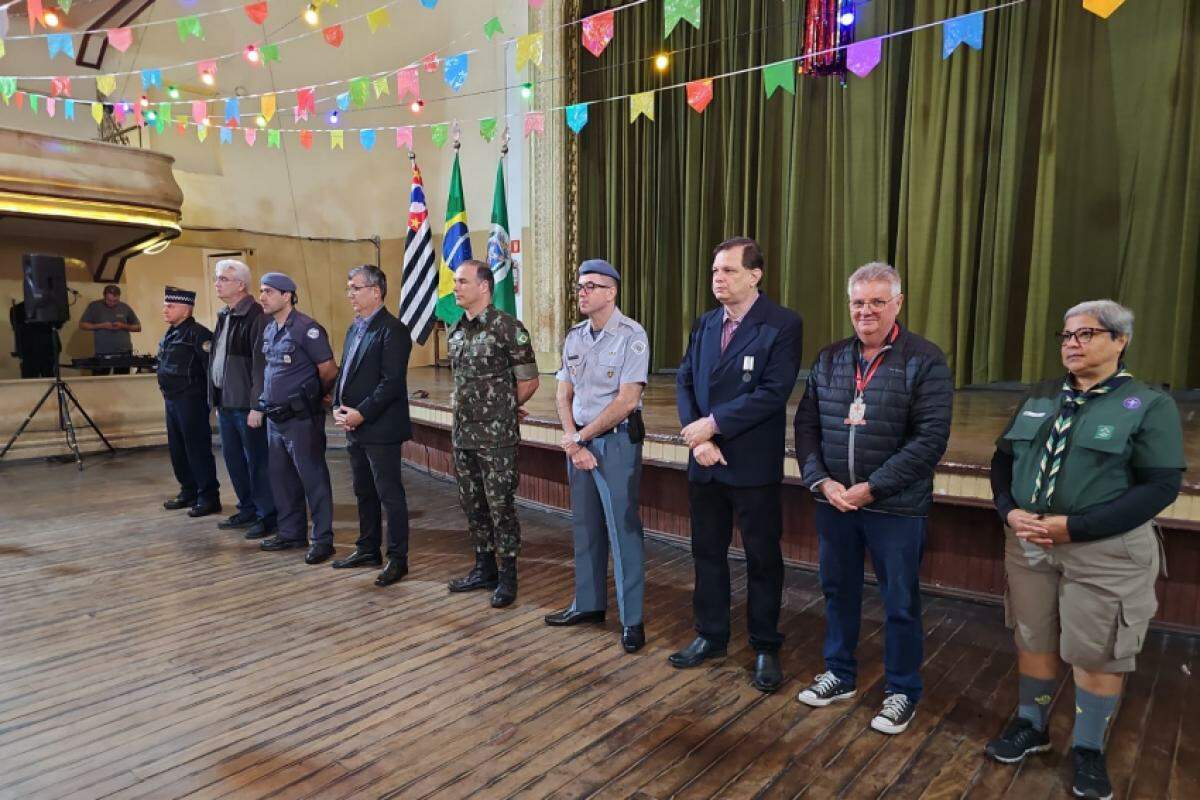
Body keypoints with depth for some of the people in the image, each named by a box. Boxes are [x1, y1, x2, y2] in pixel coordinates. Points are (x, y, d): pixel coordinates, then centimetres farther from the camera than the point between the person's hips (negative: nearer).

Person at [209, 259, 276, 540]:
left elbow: (261, 364, -18)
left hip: (246, 405, -9)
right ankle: (248, 509, 28)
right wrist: (217, 400, 15)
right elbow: (217, 358, 18)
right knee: (232, 459, 15)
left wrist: (256, 407, -20)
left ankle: (267, 515, 10)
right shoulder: (224, 317, 15)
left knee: (257, 462, -1)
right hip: (225, 403, 9)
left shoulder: (256, 317, -14)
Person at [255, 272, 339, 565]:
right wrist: (268, 402, 16)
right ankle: (290, 533, 29)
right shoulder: (269, 330, 11)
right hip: (275, 417, 9)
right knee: (280, 477, 16)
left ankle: (323, 539, 8)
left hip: (301, 418, -9)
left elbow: (328, 370, -13)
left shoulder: (306, 329, -15)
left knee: (313, 478, -1)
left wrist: (313, 396, 1)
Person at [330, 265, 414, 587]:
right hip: (354, 427, 9)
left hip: (381, 428, -9)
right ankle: (368, 550, 31)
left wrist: (361, 413, -18)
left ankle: (398, 559, 9)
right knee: (364, 492, 18)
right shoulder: (355, 328, 15)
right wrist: (338, 408, 2)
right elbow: (344, 372, 17)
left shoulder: (392, 330, -13)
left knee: (390, 494, -1)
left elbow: (391, 382, -19)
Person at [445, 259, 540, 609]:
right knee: (472, 504, 15)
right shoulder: (456, 330, 10)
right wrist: (475, 410, 11)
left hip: (496, 437, -7)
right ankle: (484, 569, 30)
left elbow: (529, 381, -8)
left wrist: (501, 412, 3)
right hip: (462, 434, 7)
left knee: (501, 506, 0)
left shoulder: (507, 327, -12)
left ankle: (508, 577, 14)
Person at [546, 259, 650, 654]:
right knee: (585, 525, 13)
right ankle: (588, 604, 28)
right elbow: (564, 395, 10)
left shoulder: (631, 336, -11)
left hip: (617, 440, -6)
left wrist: (580, 437, -11)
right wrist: (571, 440, -5)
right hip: (578, 440, 6)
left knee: (622, 528, -2)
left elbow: (626, 401, -16)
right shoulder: (574, 337, 9)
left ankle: (631, 618, 9)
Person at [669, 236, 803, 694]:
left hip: (753, 466, -5)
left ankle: (765, 647, 26)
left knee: (763, 559, 8)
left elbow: (773, 393, -19)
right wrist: (696, 436, -11)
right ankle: (711, 637, 32)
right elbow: (685, 382, 5)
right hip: (705, 463, 6)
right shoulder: (705, 325, 10)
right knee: (707, 553, 15)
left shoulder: (783, 325, -9)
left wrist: (712, 425, -19)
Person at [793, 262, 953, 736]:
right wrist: (822, 481, -8)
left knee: (900, 603, 9)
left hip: (896, 507, -4)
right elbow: (806, 425, 6)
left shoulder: (925, 361, -8)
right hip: (832, 501, 4)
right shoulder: (829, 360, 6)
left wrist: (871, 488, -17)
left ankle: (902, 691, 30)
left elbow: (930, 439, -14)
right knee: (837, 591, 16)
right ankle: (839, 675, 36)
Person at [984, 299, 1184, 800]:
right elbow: (1003, 458, 11)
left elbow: (1161, 486, -13)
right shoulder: (1040, 398, 9)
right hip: (1029, 542, 4)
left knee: (1096, 655, 7)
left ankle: (1088, 750, 28)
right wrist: (1010, 511, -8)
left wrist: (1075, 526, -20)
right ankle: (1031, 727, 35)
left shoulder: (1149, 404, -6)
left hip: (1105, 550, -4)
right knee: (1032, 641, 15)